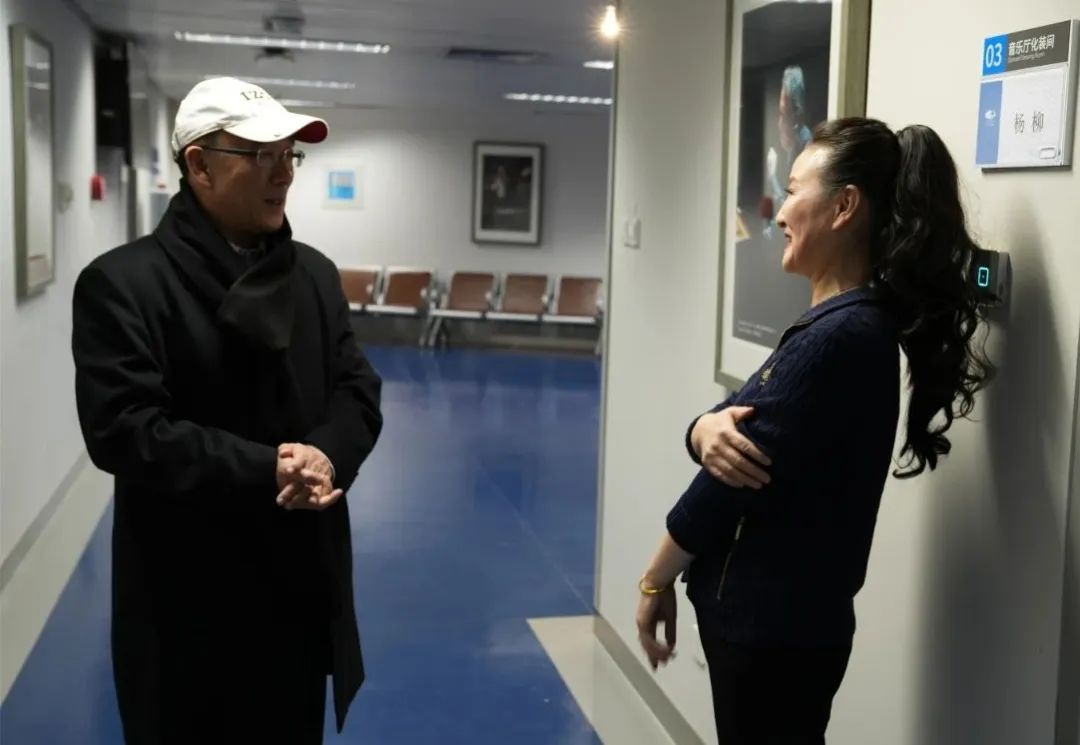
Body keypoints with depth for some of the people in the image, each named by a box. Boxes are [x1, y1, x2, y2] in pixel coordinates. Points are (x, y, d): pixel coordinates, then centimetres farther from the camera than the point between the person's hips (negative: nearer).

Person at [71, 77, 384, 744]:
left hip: (303, 580, 6)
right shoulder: (123, 281, -11)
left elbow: (359, 390, 6)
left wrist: (326, 455, -16)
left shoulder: (314, 272, 9)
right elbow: (123, 430, -19)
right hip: (188, 596, -5)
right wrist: (265, 469, -22)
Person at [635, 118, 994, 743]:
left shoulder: (838, 338, -23)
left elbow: (727, 483, -19)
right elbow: (737, 436, 6)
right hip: (764, 617, 9)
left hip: (772, 627, -9)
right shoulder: (849, 325, 8)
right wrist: (709, 431, -17)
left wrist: (655, 581, -6)